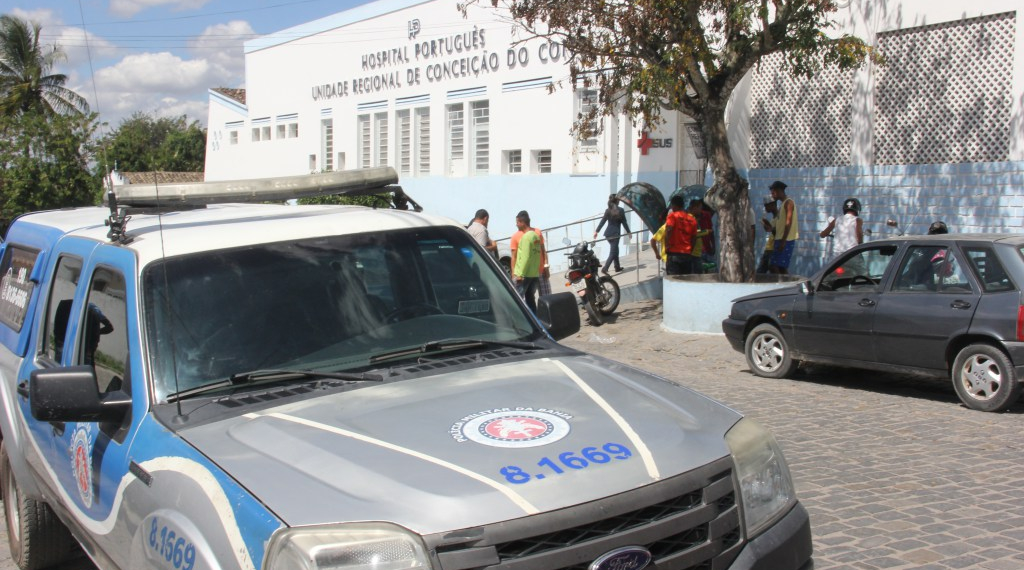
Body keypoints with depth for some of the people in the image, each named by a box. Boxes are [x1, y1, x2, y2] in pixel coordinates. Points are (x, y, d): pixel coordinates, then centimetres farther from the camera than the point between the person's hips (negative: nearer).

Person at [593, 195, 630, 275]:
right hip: (616, 233, -5)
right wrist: (628, 232, 5)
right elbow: (624, 223, -5)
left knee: (615, 250, 21)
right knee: (613, 252, -4)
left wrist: (597, 231, 6)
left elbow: (603, 221, 0)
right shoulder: (621, 210, -8)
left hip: (608, 233, 5)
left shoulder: (608, 210, 2)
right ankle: (605, 268, -18)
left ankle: (617, 267, 30)